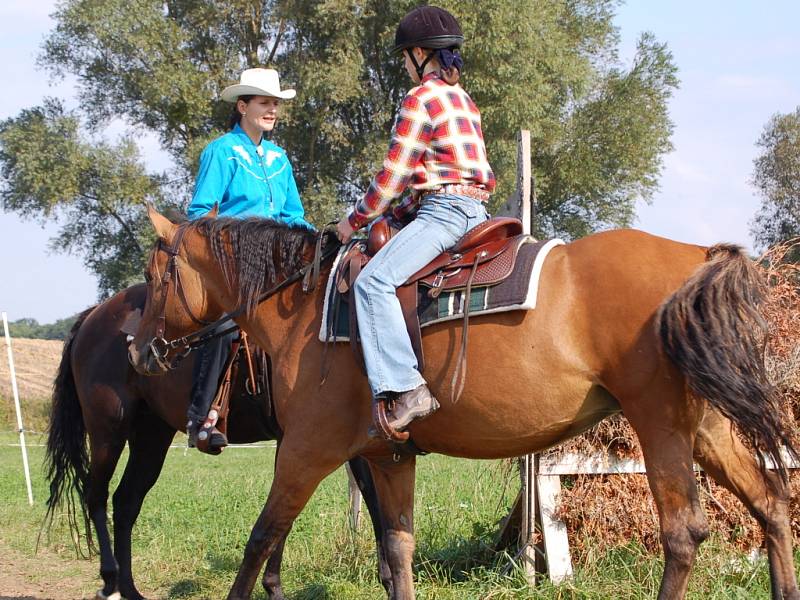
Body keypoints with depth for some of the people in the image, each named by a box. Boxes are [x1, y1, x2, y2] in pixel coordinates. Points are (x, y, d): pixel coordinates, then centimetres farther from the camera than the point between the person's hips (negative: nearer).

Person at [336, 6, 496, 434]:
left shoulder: (421, 99, -7)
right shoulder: (463, 100, 21)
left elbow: (394, 174, -7)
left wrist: (356, 220, 4)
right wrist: (399, 214, 22)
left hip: (445, 209, -10)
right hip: (474, 208, 10)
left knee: (374, 281, -23)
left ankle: (404, 388, -36)